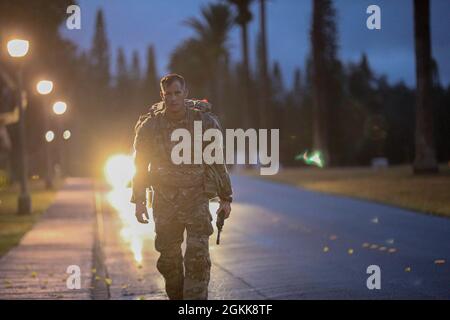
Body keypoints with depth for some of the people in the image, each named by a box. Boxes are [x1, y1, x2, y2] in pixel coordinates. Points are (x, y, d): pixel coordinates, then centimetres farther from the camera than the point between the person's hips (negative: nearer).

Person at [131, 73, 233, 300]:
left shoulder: (205, 122, -6)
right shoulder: (150, 126, -4)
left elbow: (218, 162, 3)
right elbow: (140, 164, 5)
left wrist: (225, 198, 6)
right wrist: (139, 201, -1)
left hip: (196, 199, -2)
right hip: (164, 202, 2)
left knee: (197, 256, -12)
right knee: (169, 259, 8)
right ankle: (176, 297, 26)